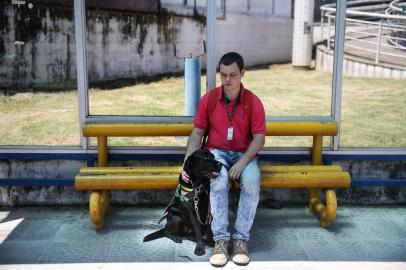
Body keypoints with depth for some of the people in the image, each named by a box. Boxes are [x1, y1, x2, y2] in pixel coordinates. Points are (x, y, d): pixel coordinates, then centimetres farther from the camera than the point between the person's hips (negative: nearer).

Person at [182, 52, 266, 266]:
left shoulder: (253, 102, -5)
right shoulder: (208, 99, -2)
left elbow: (259, 137, -7)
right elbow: (197, 132, 2)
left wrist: (242, 162, -22)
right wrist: (188, 162, -10)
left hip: (243, 154, 0)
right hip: (216, 152, 0)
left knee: (252, 182, -33)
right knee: (218, 180, -34)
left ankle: (241, 238, -18)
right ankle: (220, 239, -25)